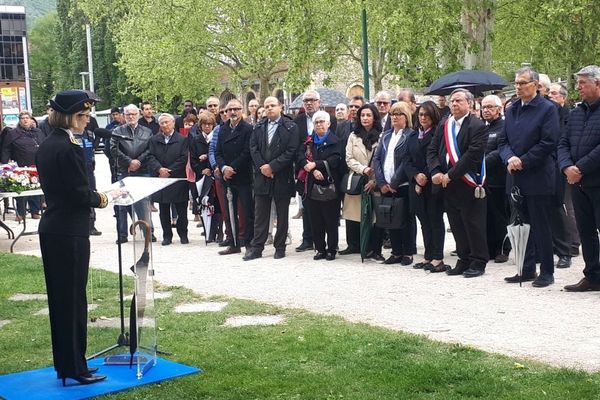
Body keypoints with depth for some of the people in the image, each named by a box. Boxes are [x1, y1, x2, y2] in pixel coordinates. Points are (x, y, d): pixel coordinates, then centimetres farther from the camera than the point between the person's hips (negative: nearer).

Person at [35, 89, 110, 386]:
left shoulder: (45, 146, 11)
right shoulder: (70, 148, -18)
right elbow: (81, 194, -19)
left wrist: (91, 196, 11)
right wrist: (99, 199, -1)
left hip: (50, 228, 9)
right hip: (70, 231, -9)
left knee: (59, 297, 14)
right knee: (73, 298, -1)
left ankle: (65, 363, 24)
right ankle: (75, 368, 7)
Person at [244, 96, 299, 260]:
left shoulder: (290, 127, -2)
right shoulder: (258, 127, 11)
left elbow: (291, 151, -10)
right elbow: (253, 149, 5)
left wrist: (272, 166, -15)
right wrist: (262, 167, -10)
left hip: (282, 177, -3)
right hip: (262, 176, 3)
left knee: (282, 215, 5)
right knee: (260, 214, 5)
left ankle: (280, 247, 14)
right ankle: (256, 248, 8)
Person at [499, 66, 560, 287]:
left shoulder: (547, 109, -7)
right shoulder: (511, 110, 13)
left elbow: (548, 143, -14)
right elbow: (503, 141, 12)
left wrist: (523, 161, -15)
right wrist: (509, 158, -8)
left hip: (538, 178, -6)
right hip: (516, 178, 6)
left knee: (541, 226, -1)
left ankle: (547, 272, 8)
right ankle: (527, 269, 20)